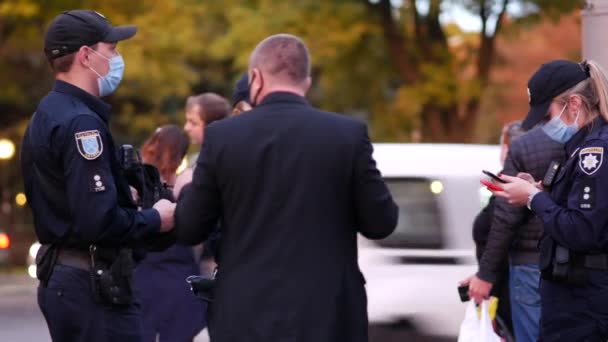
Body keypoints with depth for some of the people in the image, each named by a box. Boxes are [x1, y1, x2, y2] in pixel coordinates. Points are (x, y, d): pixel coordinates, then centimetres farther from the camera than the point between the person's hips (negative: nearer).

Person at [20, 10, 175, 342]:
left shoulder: (45, 116, 13)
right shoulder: (81, 123, -18)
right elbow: (99, 221, -24)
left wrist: (126, 197, 10)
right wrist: (155, 219, -9)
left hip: (57, 274, 10)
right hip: (93, 284, -10)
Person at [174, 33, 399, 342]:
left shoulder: (222, 136, -2)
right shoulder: (348, 134, -3)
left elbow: (189, 230, 4)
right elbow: (381, 222, 2)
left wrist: (187, 191, 26)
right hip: (328, 317, -1)